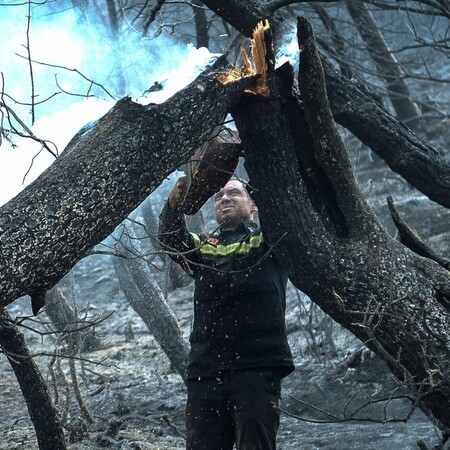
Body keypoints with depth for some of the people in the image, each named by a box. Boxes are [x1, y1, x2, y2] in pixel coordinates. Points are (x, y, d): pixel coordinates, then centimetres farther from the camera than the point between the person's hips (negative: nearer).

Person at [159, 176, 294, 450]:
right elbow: (171, 238, 5)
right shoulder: (203, 249, 22)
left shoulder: (268, 241, 15)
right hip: (205, 375, 4)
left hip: (258, 372, -3)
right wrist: (176, 199, -13)